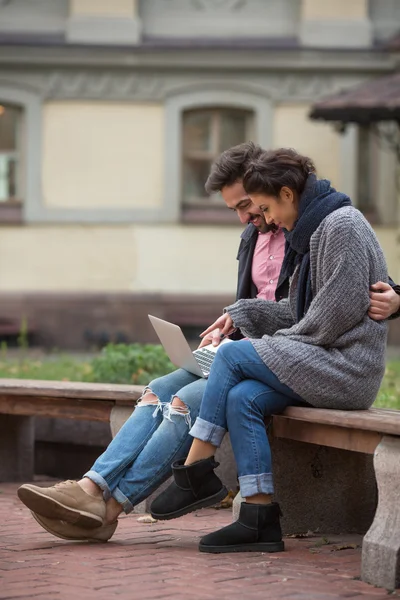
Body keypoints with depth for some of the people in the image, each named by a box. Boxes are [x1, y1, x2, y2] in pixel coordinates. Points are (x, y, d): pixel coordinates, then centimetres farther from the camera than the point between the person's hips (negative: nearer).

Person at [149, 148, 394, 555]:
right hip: (328, 366, 9)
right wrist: (241, 312, 12)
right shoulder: (311, 232, 21)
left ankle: (194, 474, -8)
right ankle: (259, 517, -19)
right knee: (241, 397, -15)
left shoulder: (342, 224, -10)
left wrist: (284, 342, -9)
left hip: (349, 366, -9)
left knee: (232, 356, -14)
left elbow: (342, 308, -17)